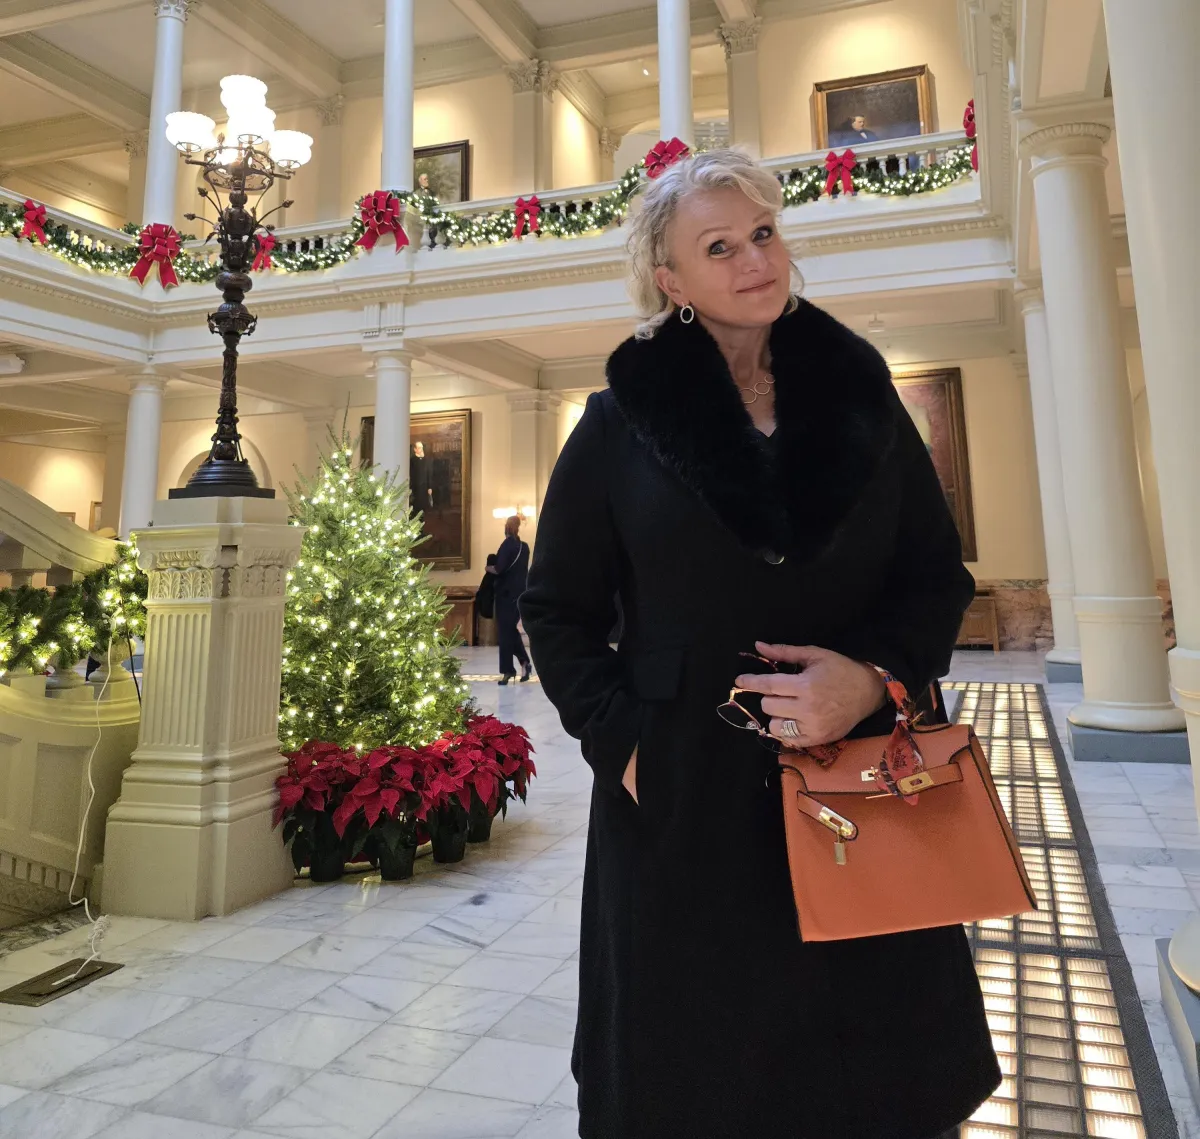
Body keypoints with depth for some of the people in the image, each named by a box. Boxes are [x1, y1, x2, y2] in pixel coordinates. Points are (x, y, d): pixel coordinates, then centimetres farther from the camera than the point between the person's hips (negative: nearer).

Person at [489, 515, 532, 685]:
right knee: (511, 628, 17)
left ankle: (508, 670, 2)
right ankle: (524, 661, 7)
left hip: (506, 593, -6)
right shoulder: (524, 547, 8)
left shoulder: (507, 544, -12)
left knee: (505, 631, 0)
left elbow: (498, 569, -19)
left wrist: (488, 568, -1)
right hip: (520, 592, 6)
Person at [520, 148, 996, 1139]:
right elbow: (557, 612, 2)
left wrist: (875, 676, -12)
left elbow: (939, 581, 7)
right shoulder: (622, 423, -1)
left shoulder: (864, 398, 5)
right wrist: (622, 739, -10)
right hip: (686, 802, -2)